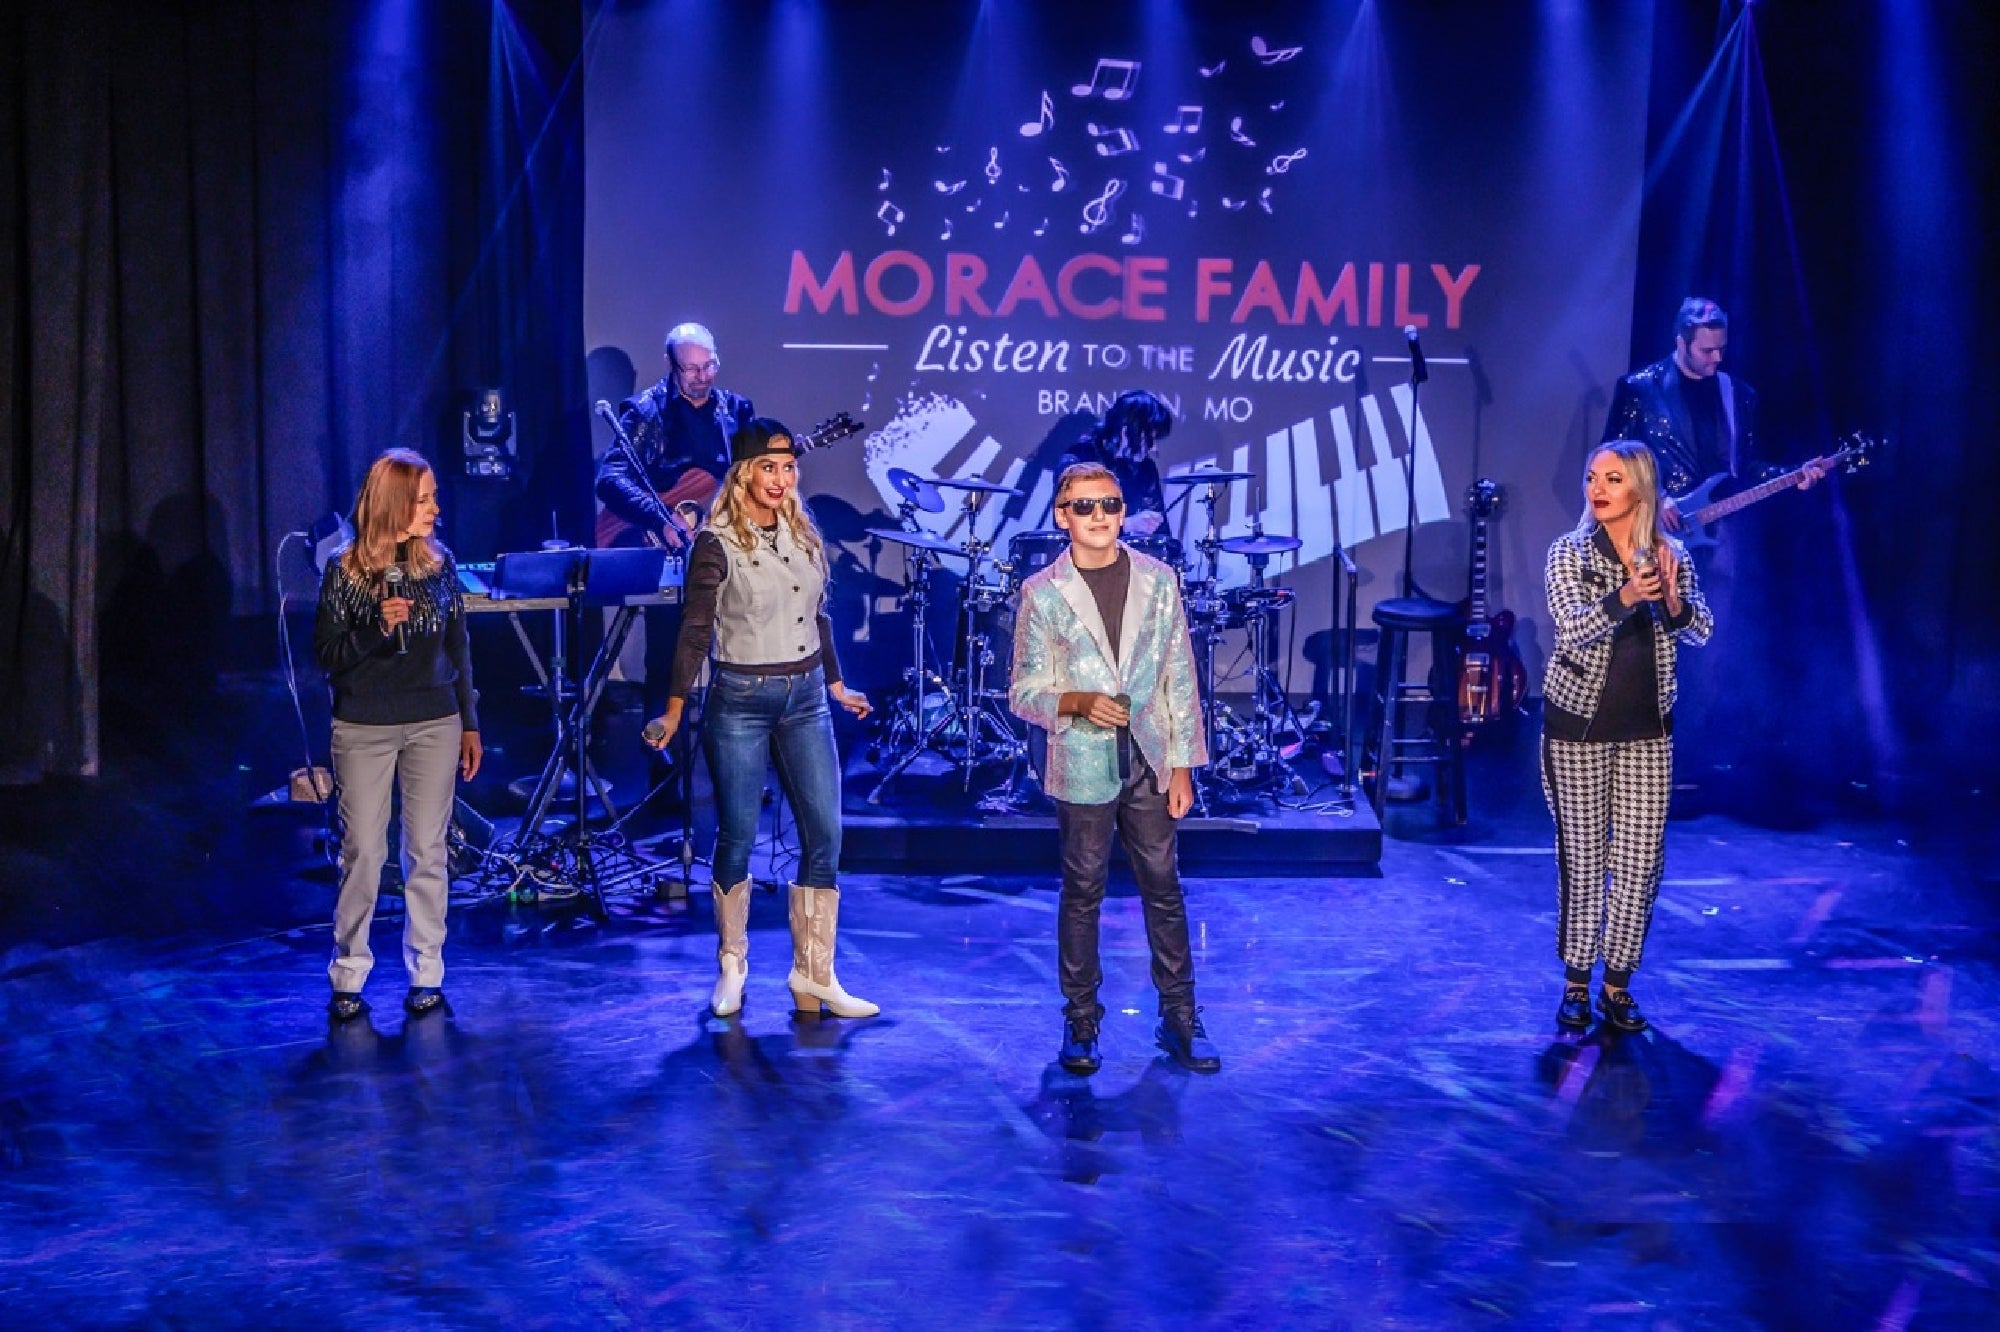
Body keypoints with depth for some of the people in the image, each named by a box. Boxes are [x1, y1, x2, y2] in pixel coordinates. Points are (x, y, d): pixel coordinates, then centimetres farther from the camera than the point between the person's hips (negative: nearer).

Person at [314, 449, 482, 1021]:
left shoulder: (440, 564, 4)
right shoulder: (345, 571, -5)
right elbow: (326, 656, -6)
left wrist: (469, 724, 10)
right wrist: (377, 628, -23)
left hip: (434, 726, 2)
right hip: (363, 729, -2)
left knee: (427, 851, 5)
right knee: (362, 851, 0)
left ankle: (426, 973, 15)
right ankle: (348, 976, 12)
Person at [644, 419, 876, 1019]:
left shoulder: (806, 535, 8)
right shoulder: (717, 543, -8)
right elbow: (695, 630, -7)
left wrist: (837, 685, 24)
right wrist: (674, 709, -9)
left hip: (806, 701, 5)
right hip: (740, 702, -5)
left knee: (825, 835, -1)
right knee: (737, 837, 4)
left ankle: (814, 976, 7)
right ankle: (731, 968, 20)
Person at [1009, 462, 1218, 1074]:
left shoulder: (1159, 581, 3)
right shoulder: (1041, 594, -2)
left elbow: (1180, 679, 5)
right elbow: (1025, 694, -1)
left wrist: (1182, 764, 2)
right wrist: (1078, 702, -20)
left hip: (1150, 764, 2)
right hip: (1082, 769, -2)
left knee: (1164, 890, 7)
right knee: (1083, 893, 7)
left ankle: (1180, 1018, 17)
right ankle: (1081, 1020, 18)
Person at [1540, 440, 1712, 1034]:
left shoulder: (1671, 555, 2)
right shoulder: (1570, 551, -7)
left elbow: (1701, 633, -1)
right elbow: (1573, 629, -20)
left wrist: (1674, 602, -23)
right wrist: (1624, 597, -37)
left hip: (1647, 728, 3)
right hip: (1579, 723, -2)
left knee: (1641, 858, 3)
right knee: (1583, 857, 4)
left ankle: (1618, 982, 16)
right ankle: (1576, 981, 17)